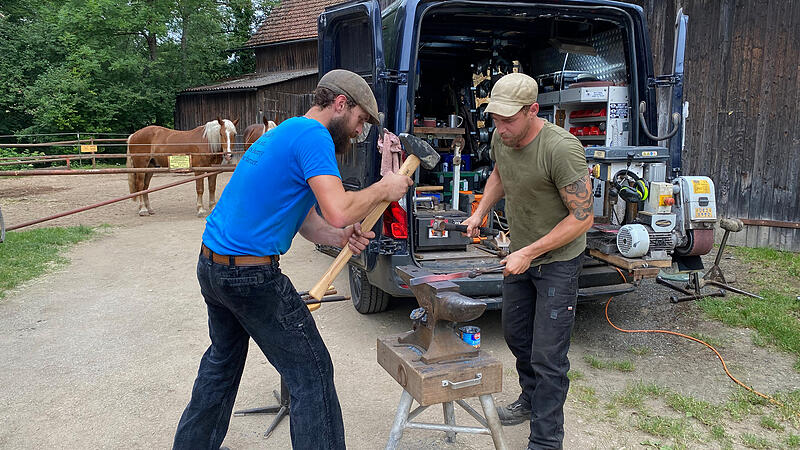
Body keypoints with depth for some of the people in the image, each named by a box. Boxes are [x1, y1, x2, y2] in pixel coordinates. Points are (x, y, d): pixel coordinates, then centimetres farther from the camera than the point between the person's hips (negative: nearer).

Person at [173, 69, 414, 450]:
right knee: (312, 374, 0)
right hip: (252, 276, -10)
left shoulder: (283, 133, 17)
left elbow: (305, 218, 13)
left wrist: (341, 237, -4)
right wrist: (383, 189, -10)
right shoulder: (313, 135, -14)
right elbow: (338, 210, -27)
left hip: (210, 266, 10)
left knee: (223, 360, 27)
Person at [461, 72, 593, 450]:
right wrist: (479, 213, 6)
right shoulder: (501, 138, -6)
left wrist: (530, 254, -25)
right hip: (519, 253, 8)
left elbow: (582, 217, -26)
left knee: (547, 355, -5)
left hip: (558, 260, -8)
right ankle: (531, 400, 45)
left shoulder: (561, 149, -29)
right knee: (515, 334, 22)